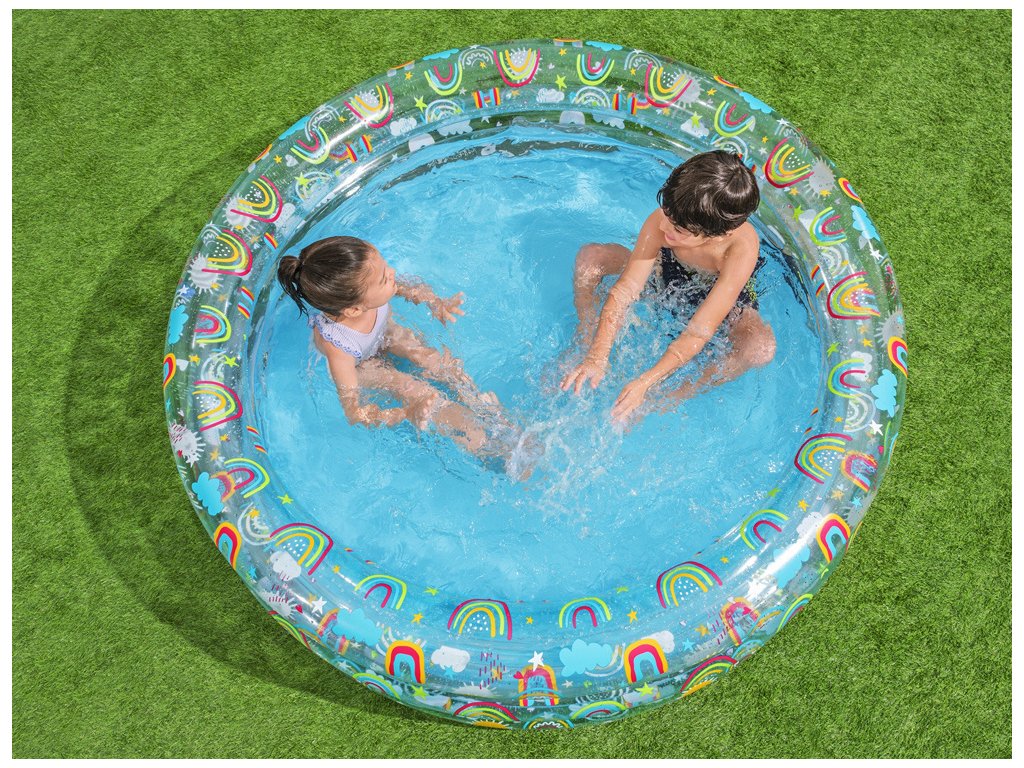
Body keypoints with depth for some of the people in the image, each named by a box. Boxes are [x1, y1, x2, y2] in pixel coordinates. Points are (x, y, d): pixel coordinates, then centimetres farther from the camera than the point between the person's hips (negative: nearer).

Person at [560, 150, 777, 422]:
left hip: (724, 297, -2)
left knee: (763, 348, -34)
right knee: (589, 256, -15)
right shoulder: (662, 221, -35)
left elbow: (700, 331, -39)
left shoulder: (742, 249, -42)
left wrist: (644, 382, -41)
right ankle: (584, 342, -2)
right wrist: (597, 356, -38)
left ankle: (675, 396, -16)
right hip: (670, 270, 3)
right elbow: (625, 289, -31)